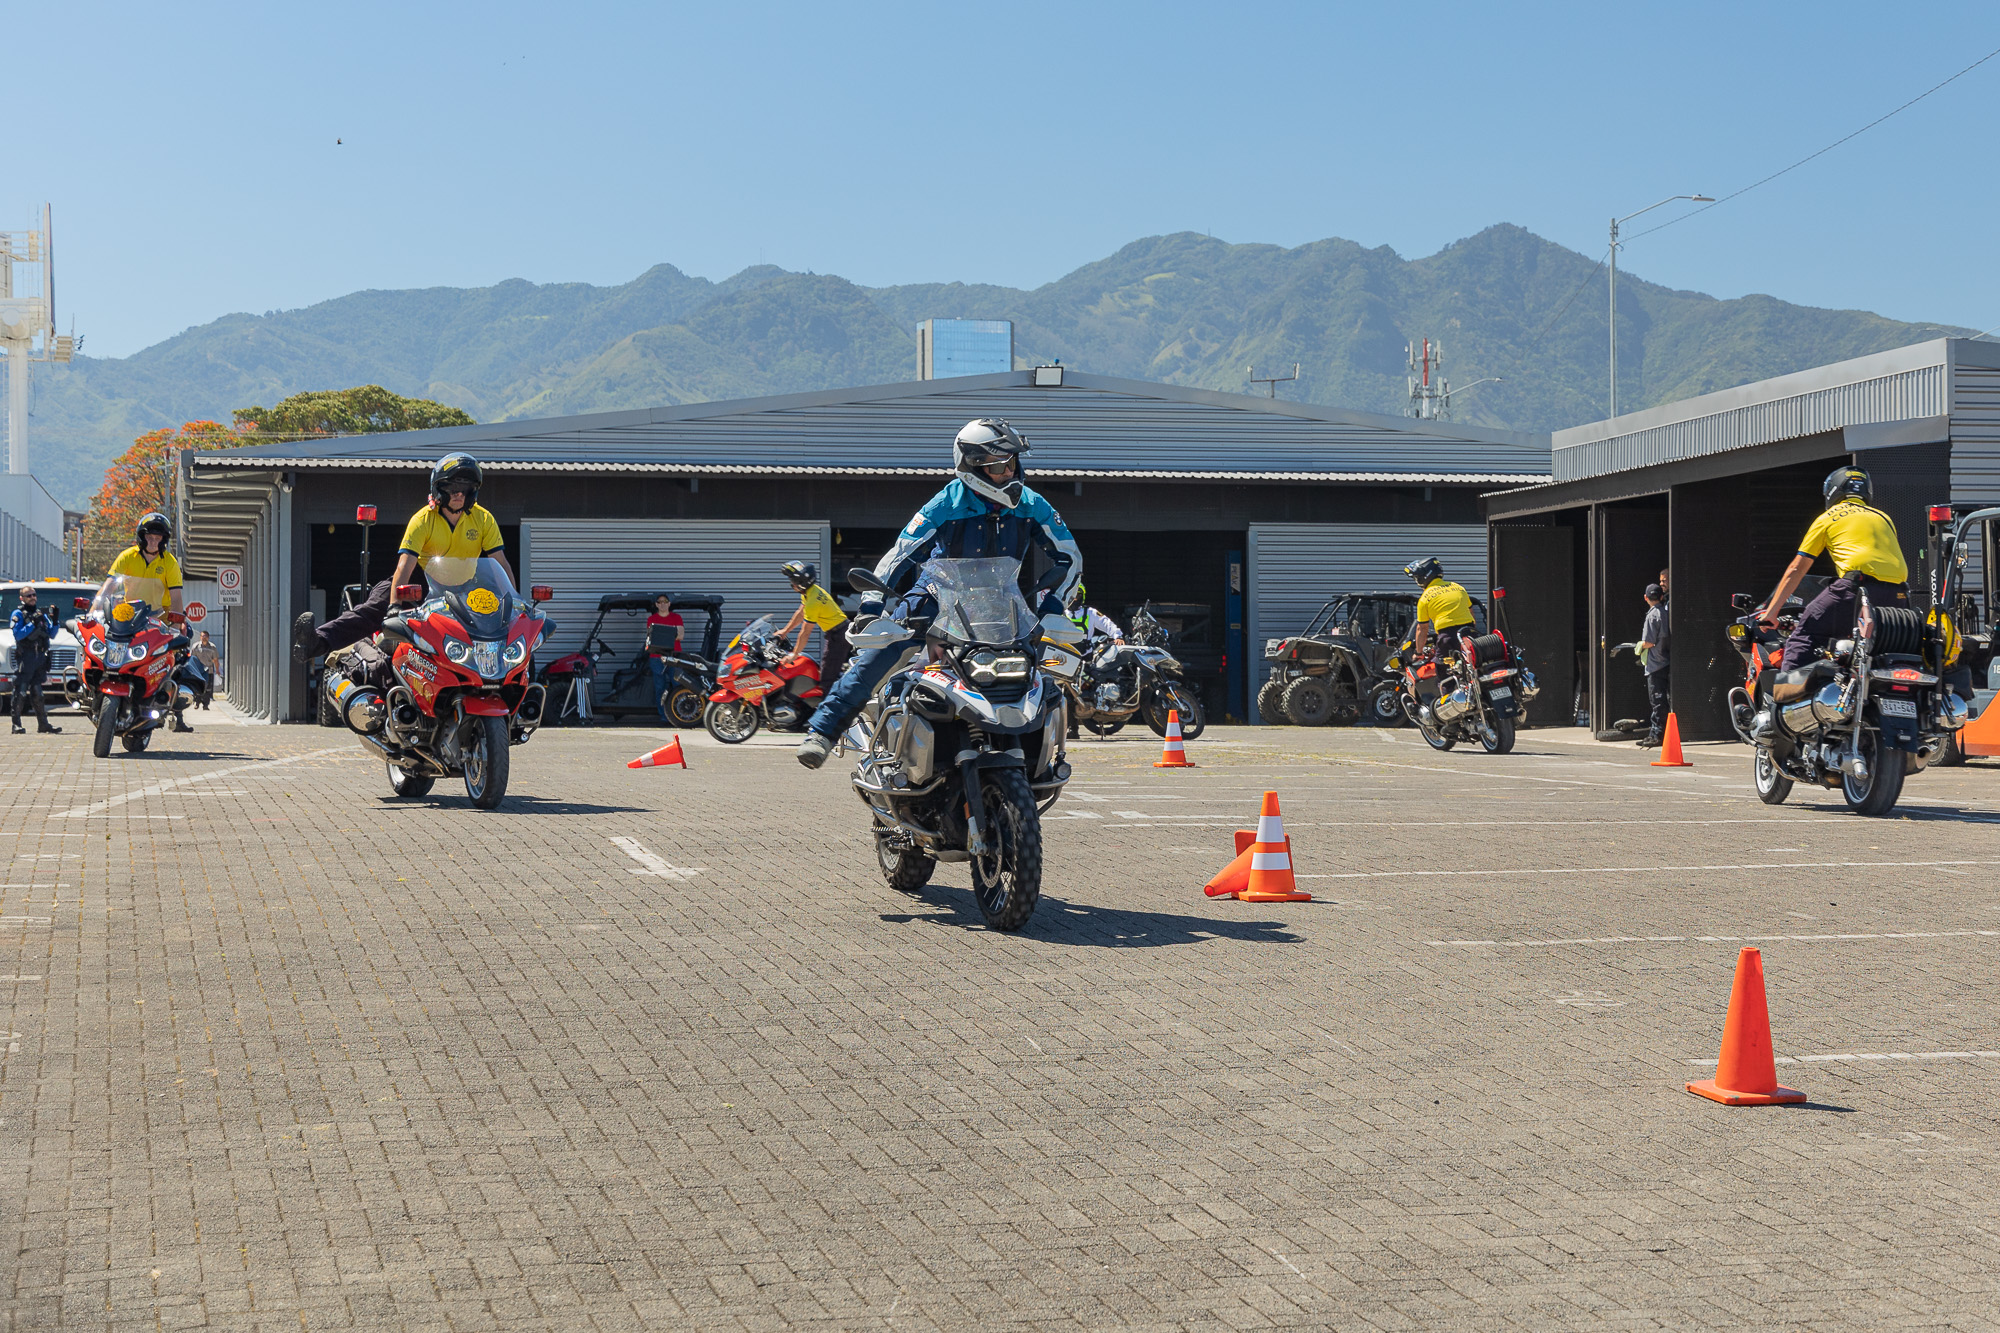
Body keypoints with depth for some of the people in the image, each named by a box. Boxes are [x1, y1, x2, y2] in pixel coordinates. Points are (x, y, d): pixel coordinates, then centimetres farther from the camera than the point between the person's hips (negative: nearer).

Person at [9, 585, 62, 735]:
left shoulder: (41, 613, 19)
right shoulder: (18, 613, 1)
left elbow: (51, 634, 16)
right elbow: (17, 634, -10)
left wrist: (55, 620, 1)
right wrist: (33, 623, -18)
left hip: (40, 656, 6)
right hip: (25, 656, -6)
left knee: (37, 692, 10)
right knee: (20, 691, -8)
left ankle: (43, 725, 11)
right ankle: (16, 724, -8)